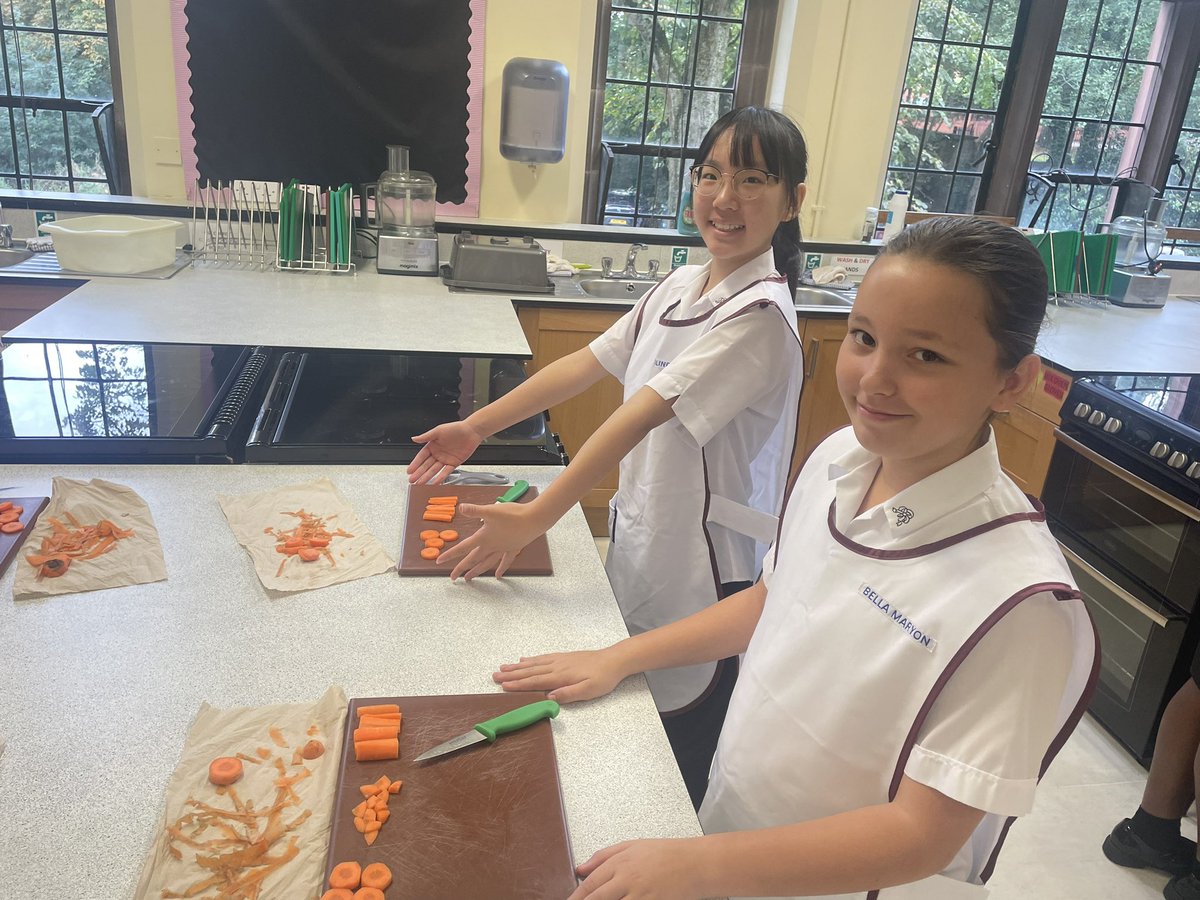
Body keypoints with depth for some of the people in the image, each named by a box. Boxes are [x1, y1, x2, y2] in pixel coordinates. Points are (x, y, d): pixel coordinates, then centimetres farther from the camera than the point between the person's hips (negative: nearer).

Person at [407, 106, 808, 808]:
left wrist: (534, 520, -29)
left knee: (678, 767, 9)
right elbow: (588, 364, 7)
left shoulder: (761, 316, -22)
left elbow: (639, 417, -28)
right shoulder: (682, 287, 6)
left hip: (705, 576, -8)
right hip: (643, 539, 8)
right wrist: (476, 428, 6)